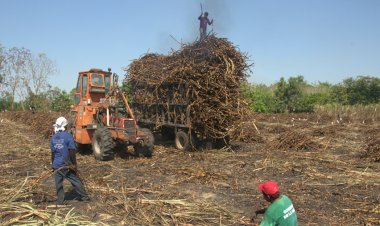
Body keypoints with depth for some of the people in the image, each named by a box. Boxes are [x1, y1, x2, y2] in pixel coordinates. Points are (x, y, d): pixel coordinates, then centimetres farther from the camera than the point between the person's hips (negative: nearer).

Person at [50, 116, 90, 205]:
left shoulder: (53, 138, 2)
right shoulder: (68, 136, -12)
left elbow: (53, 153, 7)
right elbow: (72, 151, -13)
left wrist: (53, 164, 16)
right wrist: (74, 164, -6)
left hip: (57, 165, 3)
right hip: (66, 165, -3)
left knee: (58, 183, 11)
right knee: (75, 181, 6)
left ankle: (60, 201, 15)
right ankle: (85, 197, 13)